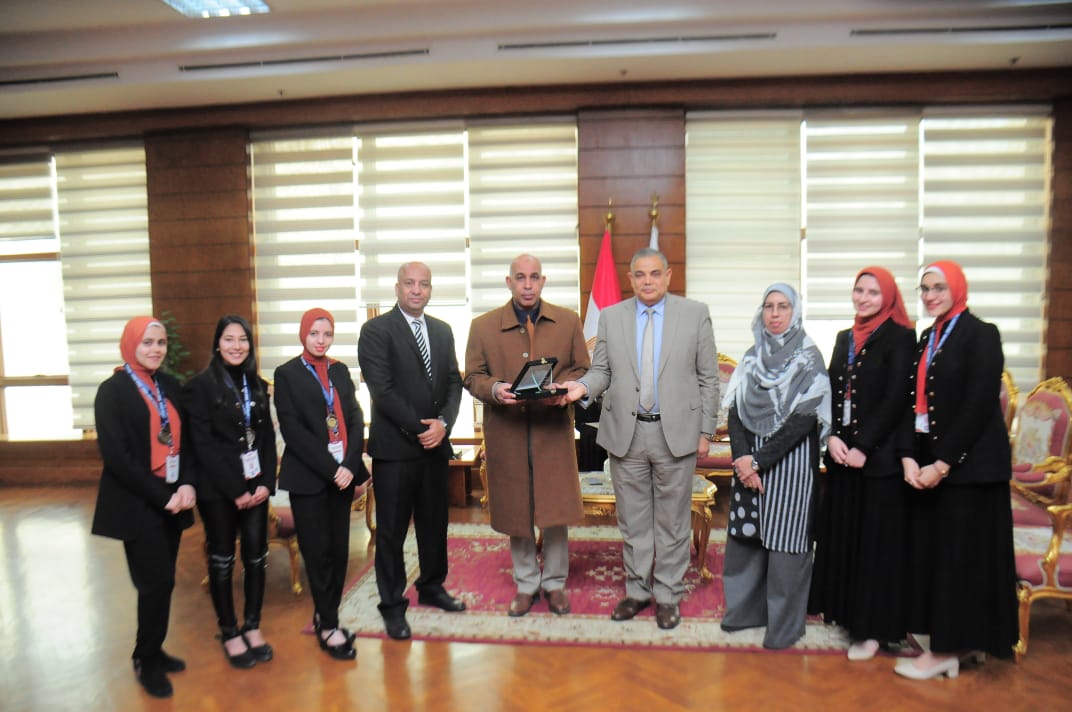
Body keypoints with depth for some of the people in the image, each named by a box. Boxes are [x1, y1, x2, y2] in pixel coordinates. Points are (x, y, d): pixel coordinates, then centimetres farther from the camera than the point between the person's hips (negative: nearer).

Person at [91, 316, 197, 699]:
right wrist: (162, 495, -16)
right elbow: (116, 455, -14)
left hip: (171, 500, 5)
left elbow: (185, 439, 8)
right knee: (157, 581, -3)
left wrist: (188, 484, -8)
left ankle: (152, 651, 29)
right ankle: (146, 661, 17)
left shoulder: (170, 386, 8)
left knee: (161, 580, 11)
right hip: (138, 504, -5)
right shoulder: (112, 391, -8)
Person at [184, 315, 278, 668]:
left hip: (256, 484, 4)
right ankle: (229, 633, 20)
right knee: (222, 559, 7)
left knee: (256, 555, 6)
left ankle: (253, 626, 22)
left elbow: (267, 437, 8)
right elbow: (202, 444, -11)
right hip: (218, 488, -4)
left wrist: (267, 482, -4)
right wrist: (235, 490, -13)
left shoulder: (257, 385, 9)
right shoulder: (201, 385, -7)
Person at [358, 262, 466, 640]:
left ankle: (431, 587, 35)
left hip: (435, 443, 5)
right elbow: (382, 390, -13)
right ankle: (392, 605, 19)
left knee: (435, 524, 16)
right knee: (391, 531, 5)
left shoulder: (442, 330, 12)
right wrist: (419, 428, -14)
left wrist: (443, 423, -8)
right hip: (395, 447, -5)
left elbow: (453, 382, 9)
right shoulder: (376, 330, -6)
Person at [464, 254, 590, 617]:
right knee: (515, 512, 10)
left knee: (556, 511, 6)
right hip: (507, 434, 0)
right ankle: (526, 584, 29)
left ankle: (554, 583, 27)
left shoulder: (568, 322, 4)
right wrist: (495, 389, -18)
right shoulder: (483, 326, 2)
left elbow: (581, 370, 7)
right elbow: (472, 376, 3)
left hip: (554, 431, 0)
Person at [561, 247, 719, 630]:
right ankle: (637, 589, 30)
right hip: (625, 433, 2)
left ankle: (668, 595, 26)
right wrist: (583, 386, -16)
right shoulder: (610, 317, 5)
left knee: (672, 520, 10)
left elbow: (708, 377, 1)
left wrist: (706, 431, -2)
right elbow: (602, 371, 6)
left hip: (676, 432, -2)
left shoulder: (695, 313, 0)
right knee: (632, 519, 13)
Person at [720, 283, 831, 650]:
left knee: (784, 538, 0)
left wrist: (760, 460, -14)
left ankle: (784, 623, 15)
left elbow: (804, 419, -11)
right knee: (745, 534, 9)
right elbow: (735, 412, 4)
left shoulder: (808, 357, -4)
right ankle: (746, 607, 26)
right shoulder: (752, 356, 9)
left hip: (790, 459, -4)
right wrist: (742, 458, -10)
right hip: (749, 460, 5)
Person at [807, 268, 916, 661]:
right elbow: (831, 393, 9)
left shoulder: (899, 337, -7)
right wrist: (832, 437, -6)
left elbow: (895, 399, -13)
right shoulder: (845, 338, 12)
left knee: (876, 539, 2)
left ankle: (873, 627, 13)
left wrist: (864, 446, -16)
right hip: (842, 454, 6)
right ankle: (845, 611, 27)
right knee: (842, 535, 12)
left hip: (879, 456, -6)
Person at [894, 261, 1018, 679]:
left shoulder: (980, 335, -8)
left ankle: (946, 649, 11)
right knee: (930, 550, 9)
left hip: (968, 464, -7)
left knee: (960, 553, 1)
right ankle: (961, 641, 23)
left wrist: (943, 463, -16)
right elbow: (915, 403, 9)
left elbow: (979, 405, -15)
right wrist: (910, 456, -3)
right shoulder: (927, 339, 13)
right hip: (928, 462, 7)